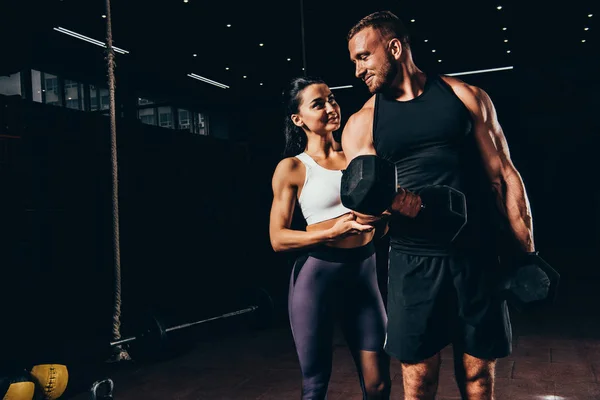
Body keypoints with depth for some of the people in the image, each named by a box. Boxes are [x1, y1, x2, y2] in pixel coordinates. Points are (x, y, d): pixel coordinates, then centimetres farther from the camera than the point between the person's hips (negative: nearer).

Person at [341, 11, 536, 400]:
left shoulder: (466, 96, 5)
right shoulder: (362, 122, 4)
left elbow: (504, 174, 6)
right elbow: (364, 210, -1)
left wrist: (528, 252, -1)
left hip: (478, 258, 1)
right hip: (413, 263, 0)